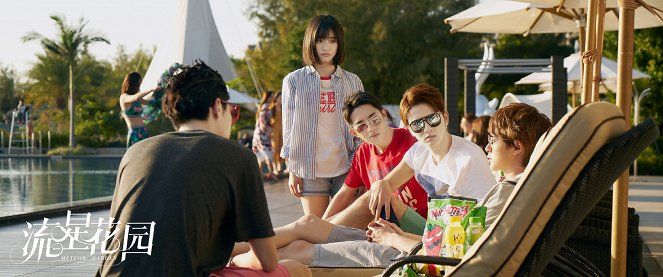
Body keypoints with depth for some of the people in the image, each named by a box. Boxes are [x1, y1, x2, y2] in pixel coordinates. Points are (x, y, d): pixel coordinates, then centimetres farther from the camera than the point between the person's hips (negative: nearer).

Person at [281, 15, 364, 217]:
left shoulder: (352, 82, 9)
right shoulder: (294, 81, 5)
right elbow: (289, 130, 6)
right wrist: (292, 172, 2)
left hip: (345, 169, 1)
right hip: (309, 169, -1)